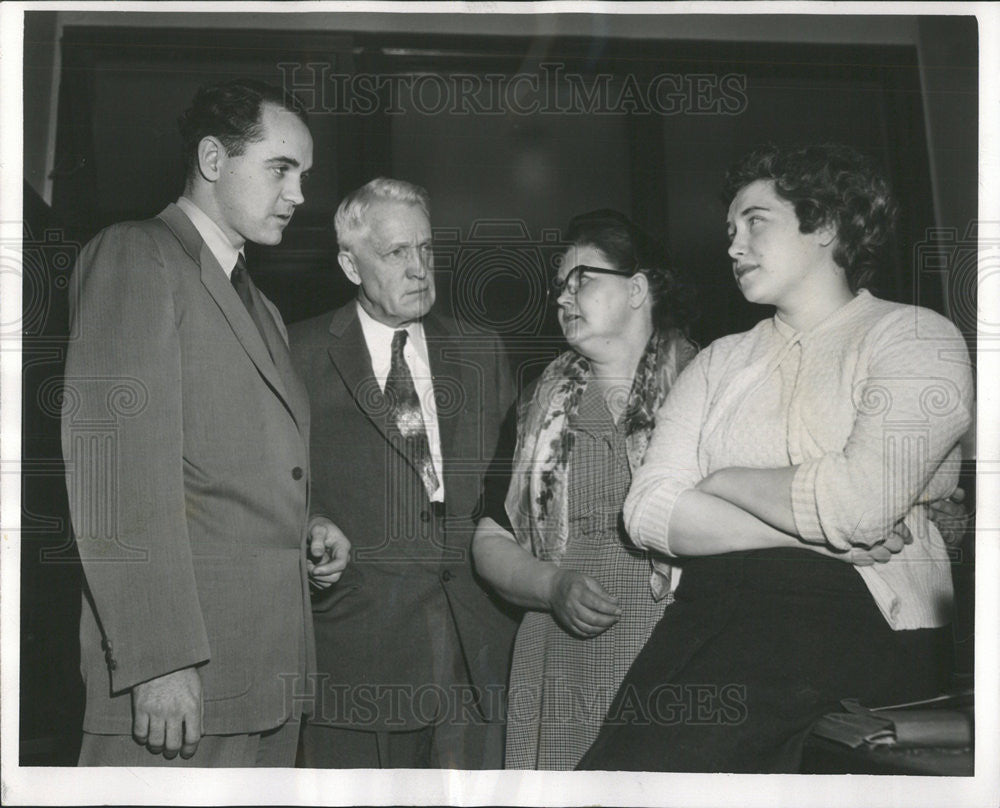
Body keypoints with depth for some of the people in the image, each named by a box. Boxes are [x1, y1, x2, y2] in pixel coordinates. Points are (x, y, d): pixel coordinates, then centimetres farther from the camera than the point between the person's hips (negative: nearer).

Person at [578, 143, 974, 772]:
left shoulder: (915, 338, 4)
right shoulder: (721, 362, 20)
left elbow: (857, 505, -14)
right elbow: (649, 512, 5)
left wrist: (725, 480, 2)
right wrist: (815, 529, -6)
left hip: (858, 625, -5)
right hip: (708, 616, 5)